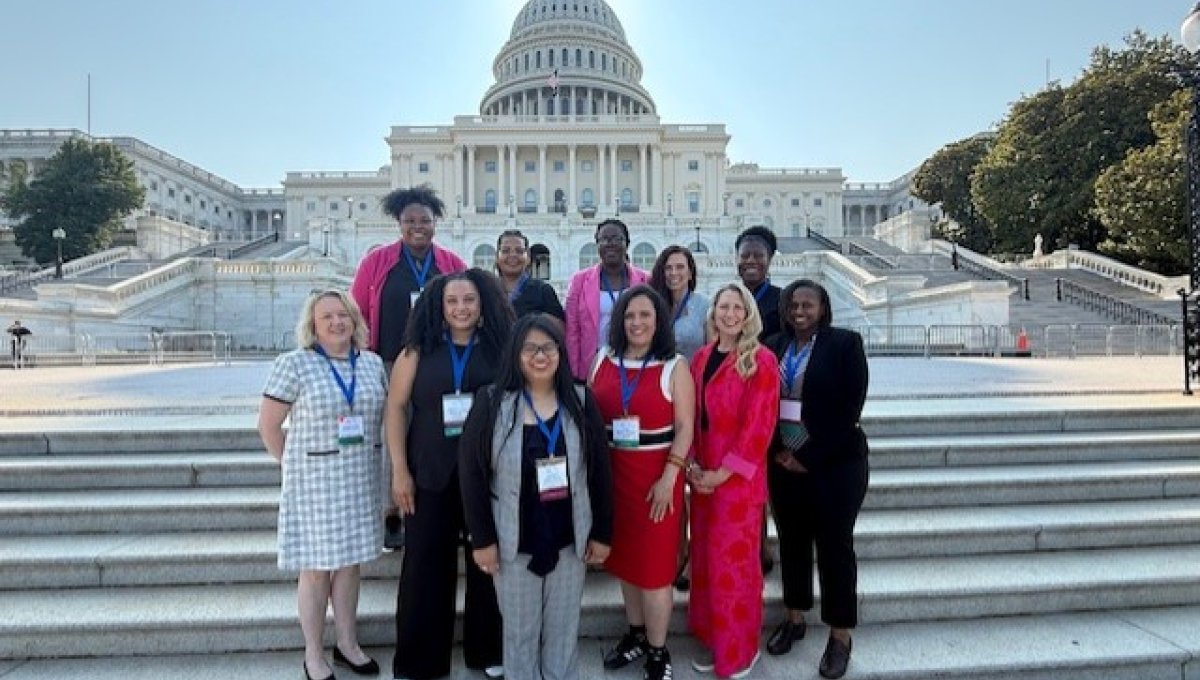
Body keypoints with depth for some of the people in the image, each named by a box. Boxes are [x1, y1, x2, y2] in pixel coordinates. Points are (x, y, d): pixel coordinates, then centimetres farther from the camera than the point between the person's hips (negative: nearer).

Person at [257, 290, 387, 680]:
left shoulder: (372, 363, 4)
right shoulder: (294, 363, -9)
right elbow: (268, 426, -4)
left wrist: (362, 457, 9)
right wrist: (293, 465, -1)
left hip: (361, 479, 4)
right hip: (314, 480, -4)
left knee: (350, 562, 14)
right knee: (316, 568, 6)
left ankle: (347, 644, 31)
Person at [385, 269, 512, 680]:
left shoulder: (500, 349, 2)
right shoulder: (419, 350, 1)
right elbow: (395, 408, 1)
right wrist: (399, 471, -5)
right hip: (431, 474, 0)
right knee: (425, 565, 8)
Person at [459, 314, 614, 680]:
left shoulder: (581, 402, -4)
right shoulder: (491, 403, -9)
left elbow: (600, 471, 0)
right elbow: (471, 473, -7)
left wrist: (602, 533, 0)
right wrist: (482, 538, -8)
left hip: (570, 538, 2)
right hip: (514, 540, -1)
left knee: (564, 628, 18)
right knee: (520, 630, 16)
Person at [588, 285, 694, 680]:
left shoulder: (674, 367, -6)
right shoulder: (604, 360, 4)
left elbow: (685, 428, -8)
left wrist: (668, 478, -14)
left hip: (656, 476, -4)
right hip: (611, 472, 4)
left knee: (654, 563, 5)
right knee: (624, 557, 16)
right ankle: (636, 634, 37)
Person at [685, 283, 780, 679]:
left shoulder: (761, 361, -10)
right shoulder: (701, 358, 8)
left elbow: (758, 425, -14)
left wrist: (723, 472, -15)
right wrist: (692, 464, -2)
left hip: (739, 478, -6)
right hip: (702, 475, 6)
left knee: (733, 561, 5)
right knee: (705, 558, 15)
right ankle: (713, 640, 34)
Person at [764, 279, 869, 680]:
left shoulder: (845, 343, -7)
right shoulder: (774, 348, 5)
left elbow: (850, 409, -12)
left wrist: (808, 457, -13)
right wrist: (777, 452, -4)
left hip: (834, 465, -4)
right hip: (784, 463, 4)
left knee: (835, 546, 8)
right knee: (792, 542, 14)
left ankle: (840, 636, 25)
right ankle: (794, 618, 33)